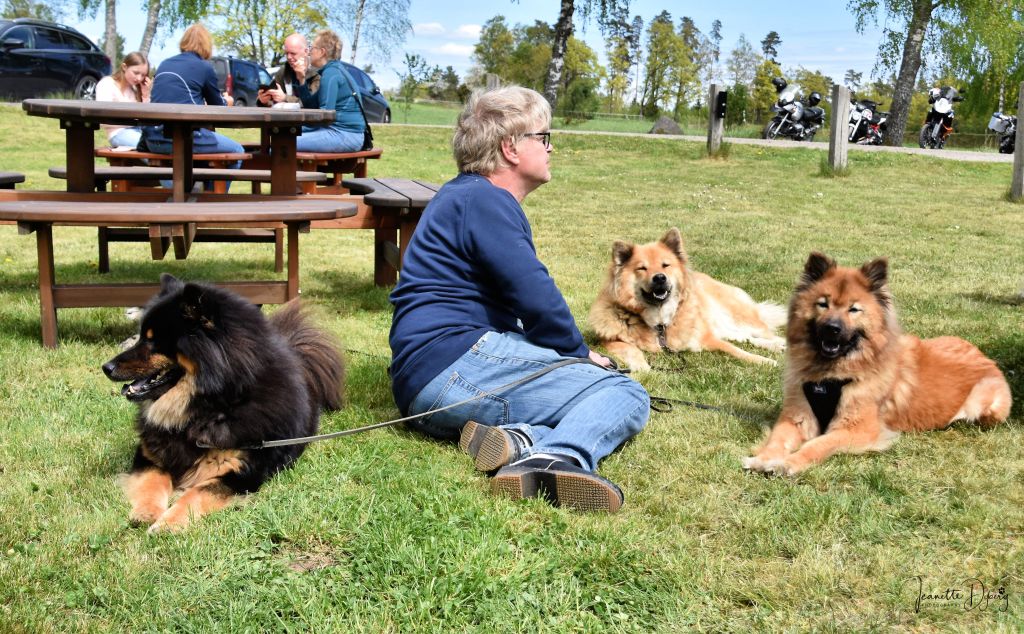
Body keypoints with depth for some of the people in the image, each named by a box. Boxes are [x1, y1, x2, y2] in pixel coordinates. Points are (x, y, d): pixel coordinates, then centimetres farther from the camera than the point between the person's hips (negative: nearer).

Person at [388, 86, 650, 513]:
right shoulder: (483, 199, -7)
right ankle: (561, 456, -41)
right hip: (456, 359, -10)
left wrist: (571, 354, 21)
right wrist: (578, 353, 2)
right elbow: (535, 297, -15)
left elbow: (518, 300, 30)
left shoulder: (466, 197, 26)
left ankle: (520, 439, -21)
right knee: (625, 394, -11)